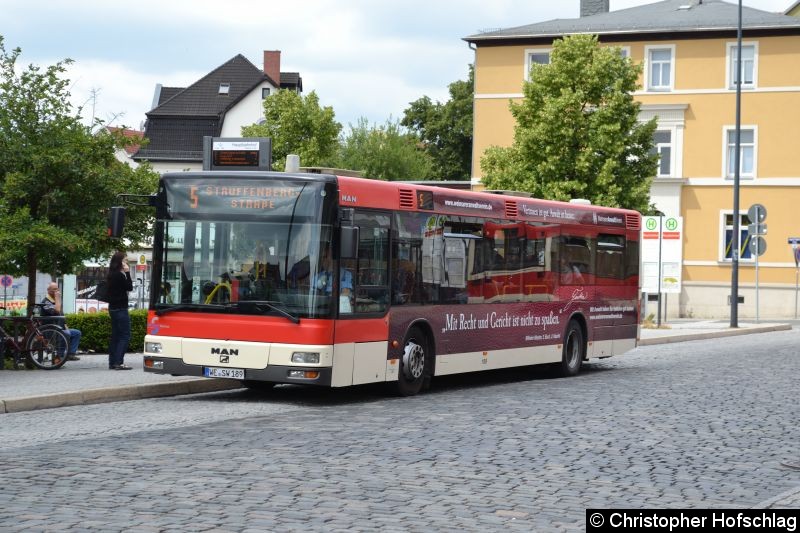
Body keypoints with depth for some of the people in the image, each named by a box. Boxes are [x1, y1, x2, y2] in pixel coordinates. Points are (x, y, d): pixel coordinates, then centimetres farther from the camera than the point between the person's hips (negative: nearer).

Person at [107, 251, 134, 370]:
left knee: (115, 335, 11)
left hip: (113, 308, 10)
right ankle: (118, 362, -15)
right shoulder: (119, 275, -15)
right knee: (125, 336, -9)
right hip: (121, 309, -10)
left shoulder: (112, 275, 13)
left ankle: (112, 362, 12)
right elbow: (130, 287, -11)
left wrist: (125, 273, 9)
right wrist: (127, 273, -9)